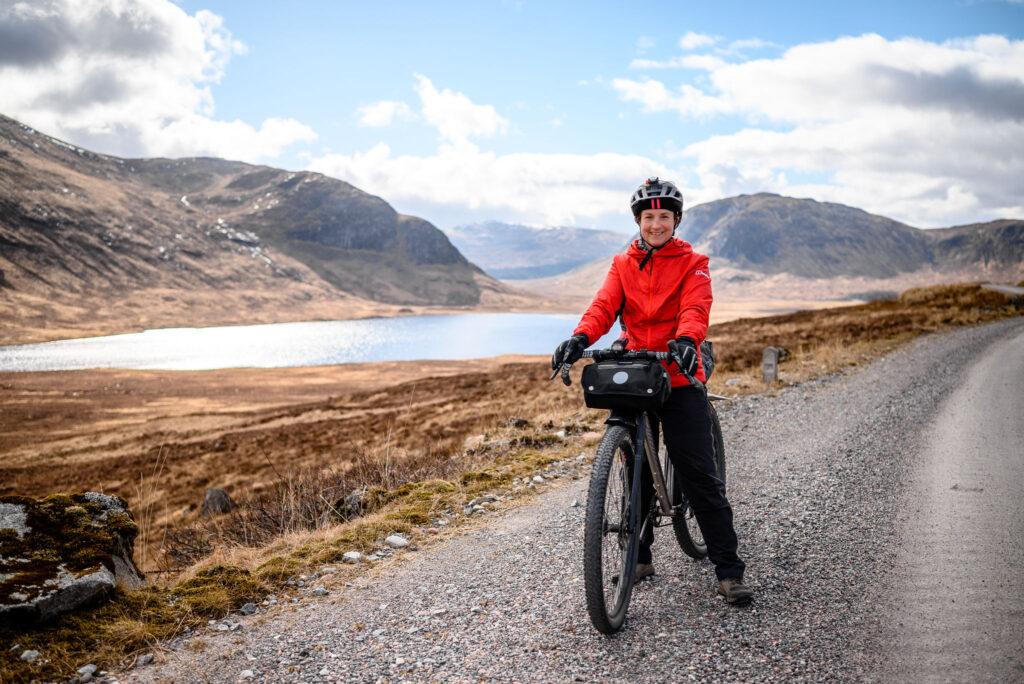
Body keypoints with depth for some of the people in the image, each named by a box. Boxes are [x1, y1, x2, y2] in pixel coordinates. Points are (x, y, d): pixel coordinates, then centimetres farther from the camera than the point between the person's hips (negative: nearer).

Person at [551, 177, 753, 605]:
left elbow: (695, 309, -14)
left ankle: (729, 571, 2)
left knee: (701, 477, -5)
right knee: (636, 473, 11)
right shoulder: (623, 265, 11)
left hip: (680, 379, -3)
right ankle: (639, 557, 26)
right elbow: (604, 305, -4)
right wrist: (580, 338, -25)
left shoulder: (692, 264, 3)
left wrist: (685, 340, -36)